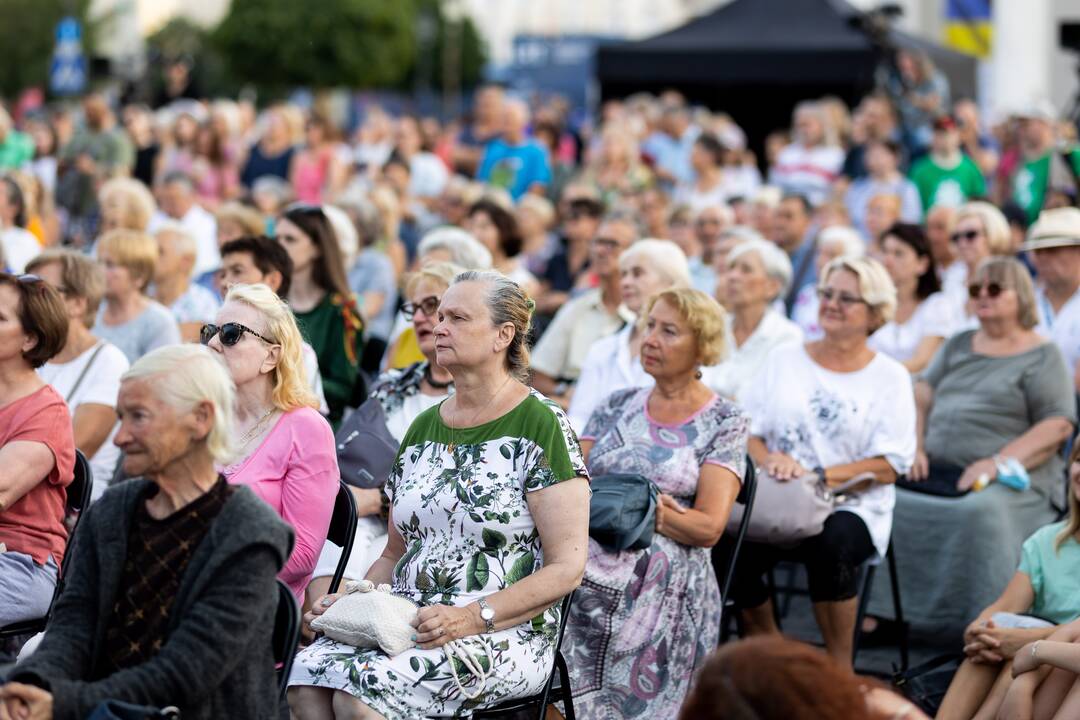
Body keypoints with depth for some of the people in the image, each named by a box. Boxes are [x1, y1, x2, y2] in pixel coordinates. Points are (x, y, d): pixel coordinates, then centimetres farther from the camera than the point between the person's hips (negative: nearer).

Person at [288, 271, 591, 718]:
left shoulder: (541, 425, -2)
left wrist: (470, 618, -19)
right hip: (404, 624, 6)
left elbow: (566, 568, -8)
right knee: (306, 675, -25)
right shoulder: (424, 427, 18)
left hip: (502, 636, -6)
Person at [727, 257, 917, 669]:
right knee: (732, 541, -29)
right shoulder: (784, 360, 16)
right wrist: (768, 461, -11)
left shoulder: (889, 377, 7)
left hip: (852, 508, -2)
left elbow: (890, 465, -2)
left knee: (829, 544, -37)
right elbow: (747, 432, 12)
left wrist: (819, 476, -15)